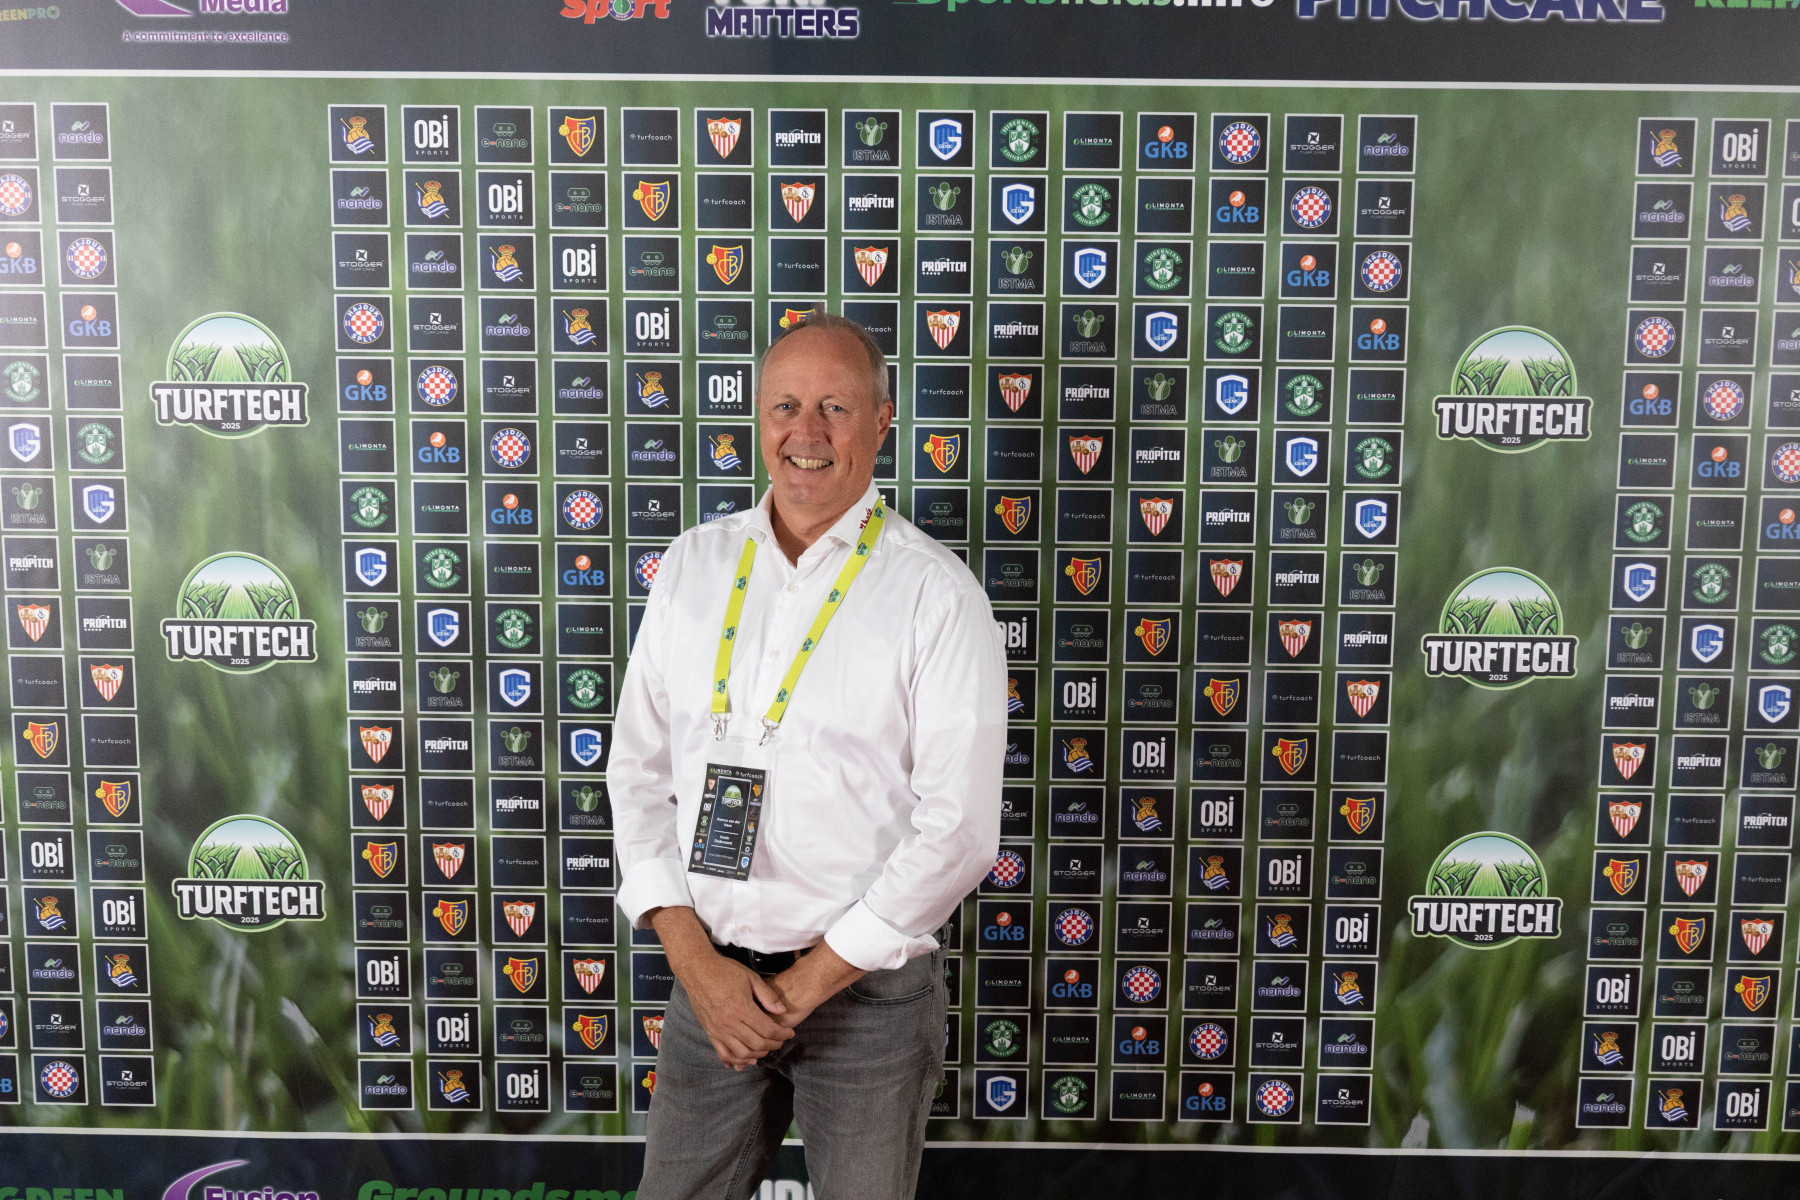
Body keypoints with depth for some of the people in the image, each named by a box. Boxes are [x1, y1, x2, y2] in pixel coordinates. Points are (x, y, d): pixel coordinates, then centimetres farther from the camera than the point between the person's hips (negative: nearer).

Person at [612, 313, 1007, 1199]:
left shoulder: (936, 593, -10)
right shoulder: (693, 566, 2)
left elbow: (957, 828, -14)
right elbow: (639, 769, 3)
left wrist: (806, 984, -11)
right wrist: (695, 961, -6)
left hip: (870, 985, -3)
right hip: (707, 973, 3)